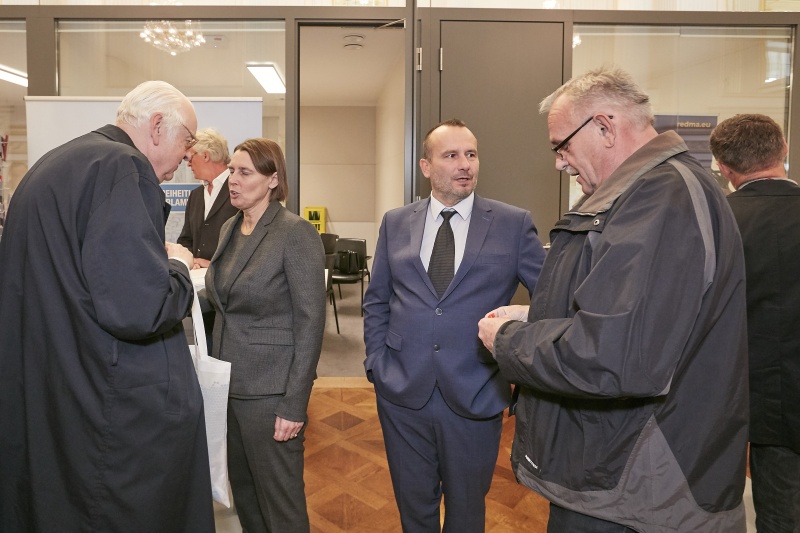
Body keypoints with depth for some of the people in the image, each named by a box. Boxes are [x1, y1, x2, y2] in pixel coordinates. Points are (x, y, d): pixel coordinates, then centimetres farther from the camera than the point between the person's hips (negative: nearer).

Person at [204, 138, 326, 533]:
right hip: (228, 382, 7)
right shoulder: (229, 229, 9)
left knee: (279, 500, 7)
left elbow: (310, 324, -15)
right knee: (242, 490, 19)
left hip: (270, 391, -7)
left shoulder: (296, 233, -13)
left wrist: (294, 405, -17)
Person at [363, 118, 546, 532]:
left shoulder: (514, 225, -5)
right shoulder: (396, 223, 3)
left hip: (475, 396, -2)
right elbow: (376, 301, 9)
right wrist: (377, 362, 1)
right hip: (402, 392, 2)